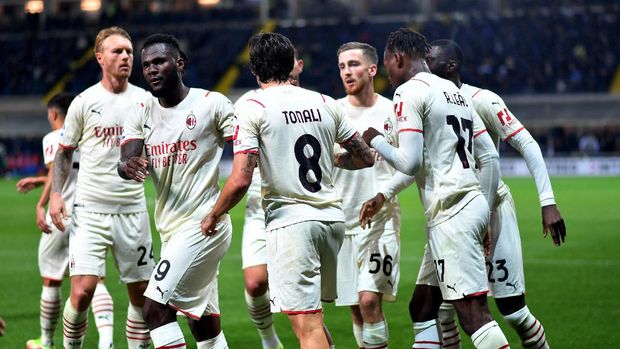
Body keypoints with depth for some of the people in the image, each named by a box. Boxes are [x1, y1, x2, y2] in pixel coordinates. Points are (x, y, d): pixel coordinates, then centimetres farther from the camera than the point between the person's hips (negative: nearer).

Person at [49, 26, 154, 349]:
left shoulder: (145, 101, 6)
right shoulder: (84, 102, 0)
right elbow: (64, 151, 8)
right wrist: (55, 194, -3)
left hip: (133, 210, 3)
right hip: (90, 210, -3)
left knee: (141, 293, 6)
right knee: (82, 291, -13)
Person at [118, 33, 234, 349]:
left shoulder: (211, 104, -7)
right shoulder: (142, 114, 10)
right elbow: (126, 162, -3)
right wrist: (129, 167, -27)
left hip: (203, 225, -7)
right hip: (171, 230, 7)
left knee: (155, 308, -16)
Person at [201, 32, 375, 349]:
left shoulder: (253, 109, -6)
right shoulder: (325, 104, 9)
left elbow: (240, 181, -13)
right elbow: (365, 157, 16)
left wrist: (212, 217, 4)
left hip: (289, 219, -6)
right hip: (332, 216, 6)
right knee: (313, 316, 22)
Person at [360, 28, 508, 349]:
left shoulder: (409, 92, -6)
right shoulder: (454, 91, 21)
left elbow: (410, 163, -14)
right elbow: (490, 157, 20)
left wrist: (376, 141, 3)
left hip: (451, 214, -10)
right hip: (473, 202, 10)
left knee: (472, 313, -13)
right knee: (422, 308, 16)